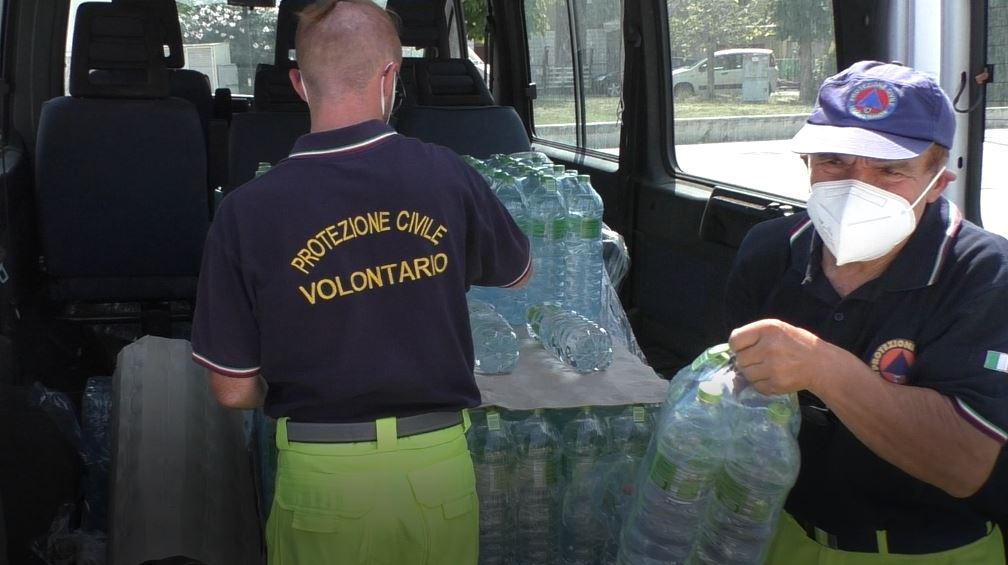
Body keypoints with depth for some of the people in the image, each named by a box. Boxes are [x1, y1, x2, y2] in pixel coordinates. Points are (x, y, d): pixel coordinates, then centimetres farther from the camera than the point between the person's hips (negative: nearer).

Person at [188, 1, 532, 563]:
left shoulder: (247, 212, -14)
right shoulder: (447, 176, -10)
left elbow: (234, 391, -7)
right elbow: (520, 272, 10)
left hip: (322, 473, -1)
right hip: (440, 462, 1)